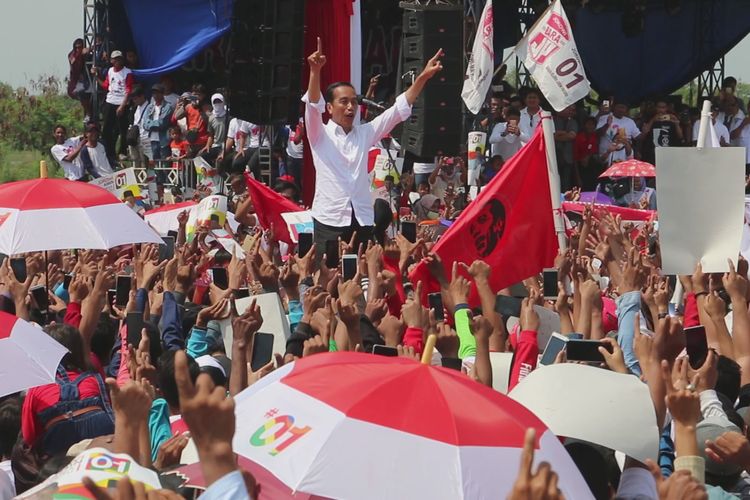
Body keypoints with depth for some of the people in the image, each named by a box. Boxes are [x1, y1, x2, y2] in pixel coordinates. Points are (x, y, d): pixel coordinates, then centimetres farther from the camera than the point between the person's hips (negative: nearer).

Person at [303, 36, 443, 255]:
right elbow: (313, 105, -13)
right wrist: (315, 71, -31)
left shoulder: (365, 133, 14)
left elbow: (399, 109, 10)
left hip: (362, 220, 4)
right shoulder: (319, 135, 4)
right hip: (330, 221, -4)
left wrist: (423, 77, 1)